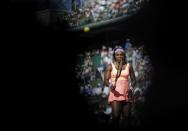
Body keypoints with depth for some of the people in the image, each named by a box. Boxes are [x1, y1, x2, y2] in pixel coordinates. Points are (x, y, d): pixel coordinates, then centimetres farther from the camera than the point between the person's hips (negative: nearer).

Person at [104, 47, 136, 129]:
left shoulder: (128, 66, 11)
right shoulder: (110, 66, 5)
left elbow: (133, 80, 16)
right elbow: (105, 80, 1)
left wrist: (131, 87, -5)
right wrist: (110, 85, -21)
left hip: (126, 94, 3)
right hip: (115, 94, -2)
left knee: (126, 116, -2)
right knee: (116, 116, -16)